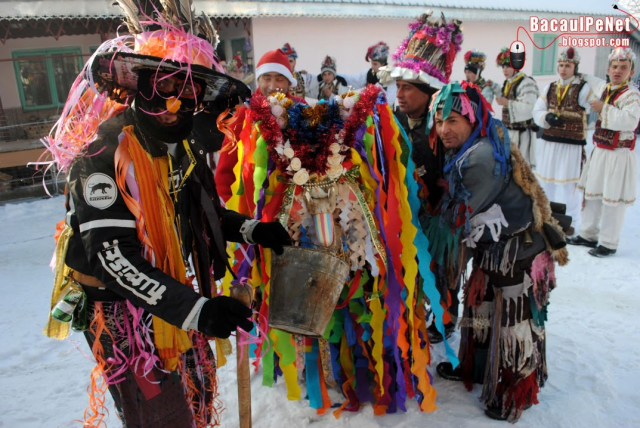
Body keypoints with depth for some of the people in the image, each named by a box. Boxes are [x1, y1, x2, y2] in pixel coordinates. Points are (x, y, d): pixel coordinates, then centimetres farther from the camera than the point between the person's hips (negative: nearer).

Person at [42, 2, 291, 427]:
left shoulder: (185, 147, 5)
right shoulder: (105, 155, -22)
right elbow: (111, 255, -28)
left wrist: (251, 229, 2)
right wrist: (195, 310, -35)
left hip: (181, 306, 8)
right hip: (126, 317, -8)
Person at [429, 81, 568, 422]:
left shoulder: (483, 157, -28)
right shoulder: (469, 150, 2)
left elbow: (460, 215, -21)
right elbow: (458, 204, 12)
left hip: (520, 253, -10)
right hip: (494, 249, 10)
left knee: (515, 323, 6)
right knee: (479, 310, 22)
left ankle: (519, 393, 26)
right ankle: (476, 369, 42)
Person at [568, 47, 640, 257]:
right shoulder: (605, 88, 9)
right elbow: (593, 82, 34)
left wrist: (604, 109, -26)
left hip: (618, 156, -9)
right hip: (600, 152, 9)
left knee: (612, 200, -3)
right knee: (592, 194, 16)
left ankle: (609, 244, 8)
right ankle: (588, 235, 29)